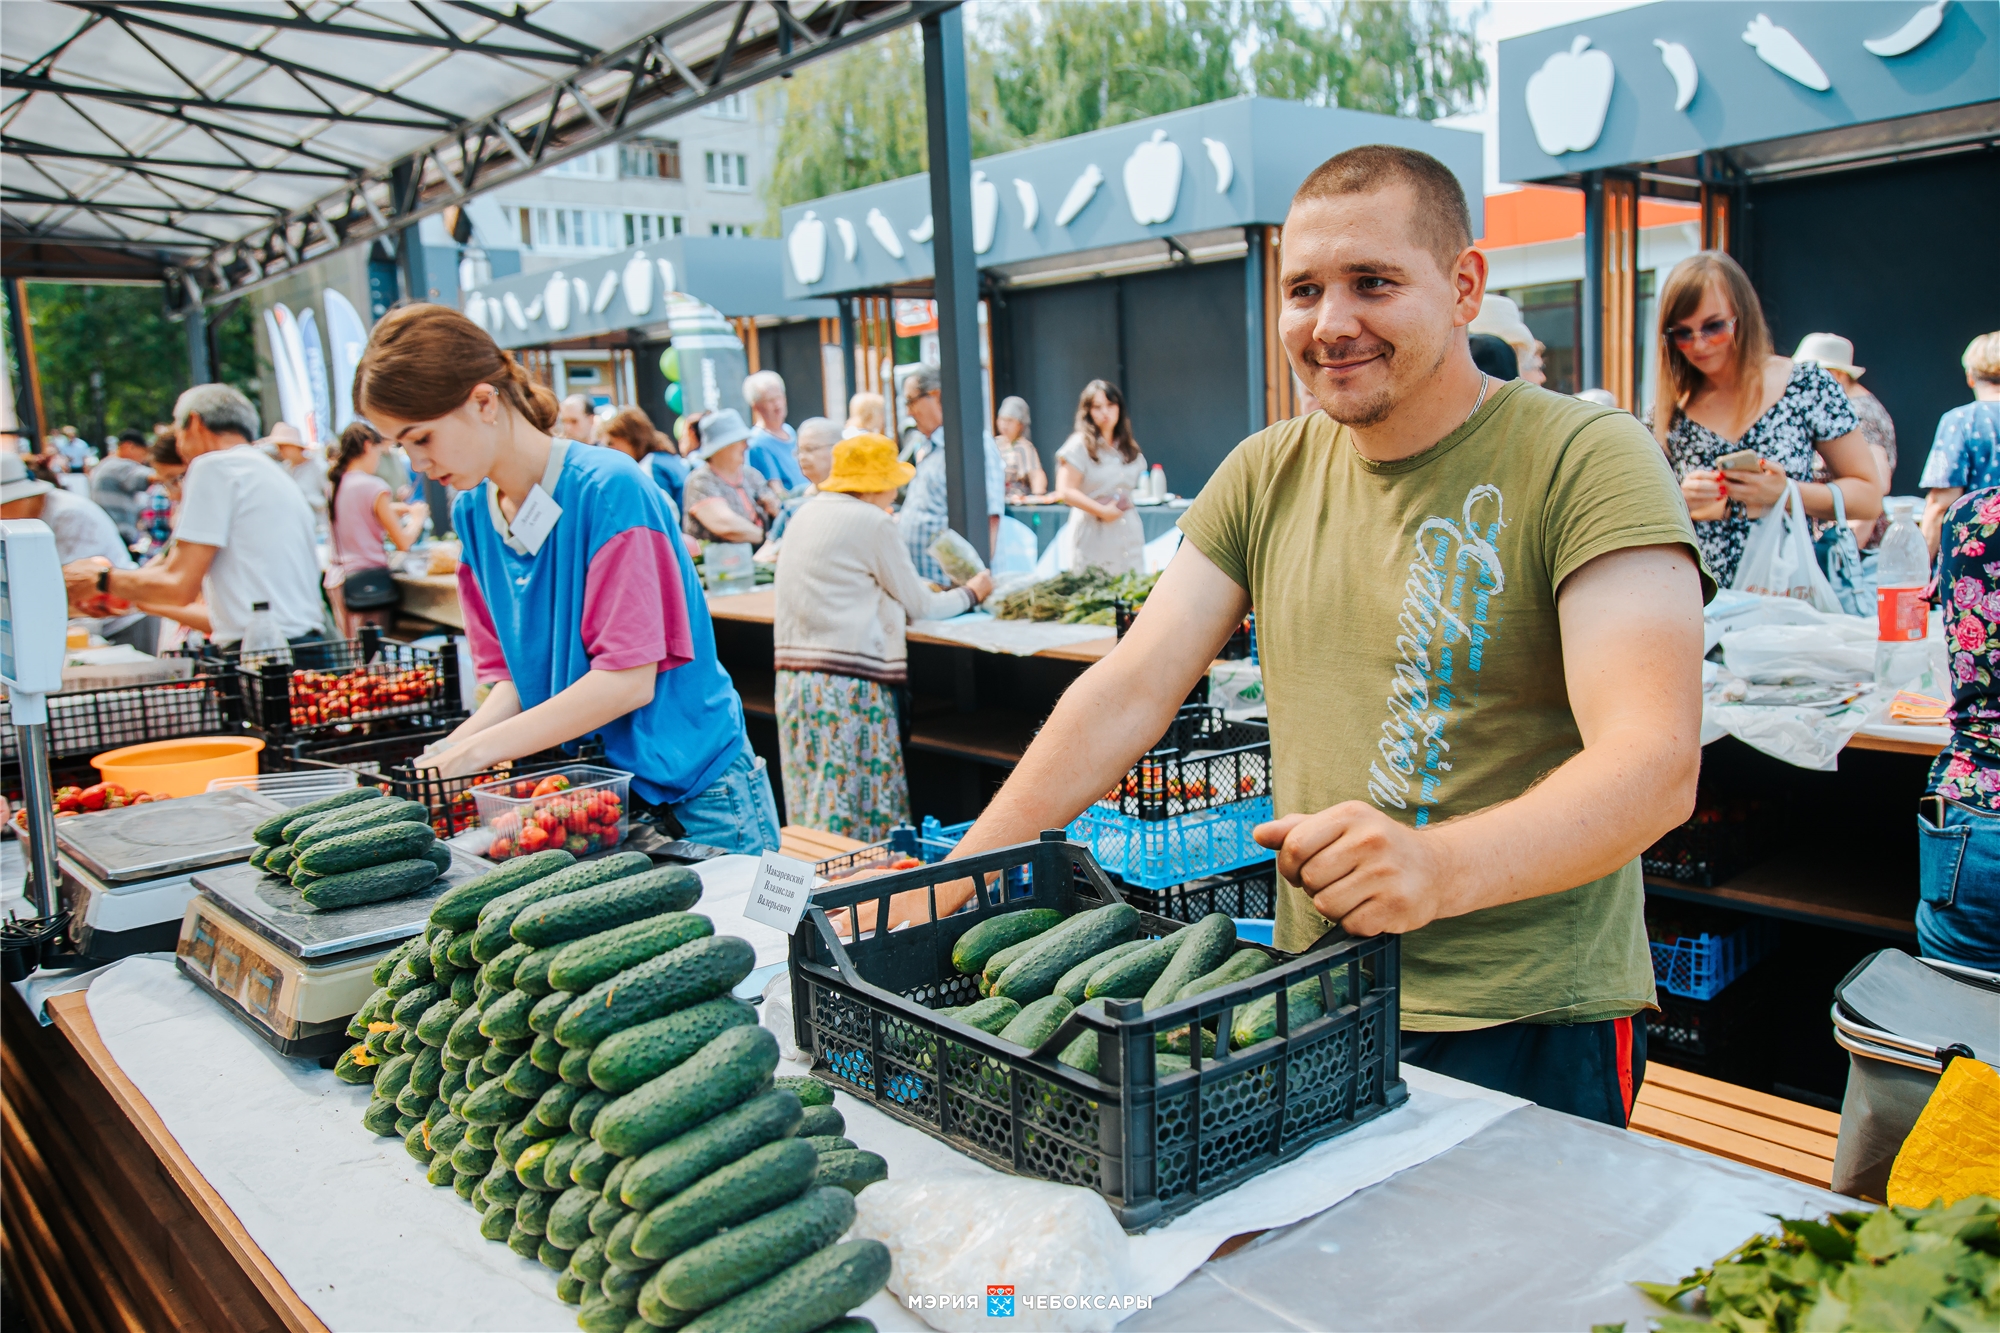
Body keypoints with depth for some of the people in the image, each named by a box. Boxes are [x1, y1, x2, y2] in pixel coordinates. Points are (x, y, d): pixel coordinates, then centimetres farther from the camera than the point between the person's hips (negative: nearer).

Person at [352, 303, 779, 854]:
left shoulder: (609, 488, -17)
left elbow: (629, 679, -21)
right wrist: (442, 754, -9)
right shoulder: (471, 514, 5)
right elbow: (517, 678, 7)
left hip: (693, 795, -6)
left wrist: (479, 749, -19)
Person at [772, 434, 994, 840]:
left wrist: (915, 590, 25)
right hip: (847, 680, -8)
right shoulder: (873, 522, -7)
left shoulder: (805, 514, 16)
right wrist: (970, 594, 16)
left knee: (812, 805, 11)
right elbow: (918, 605, -1)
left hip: (793, 676, 8)